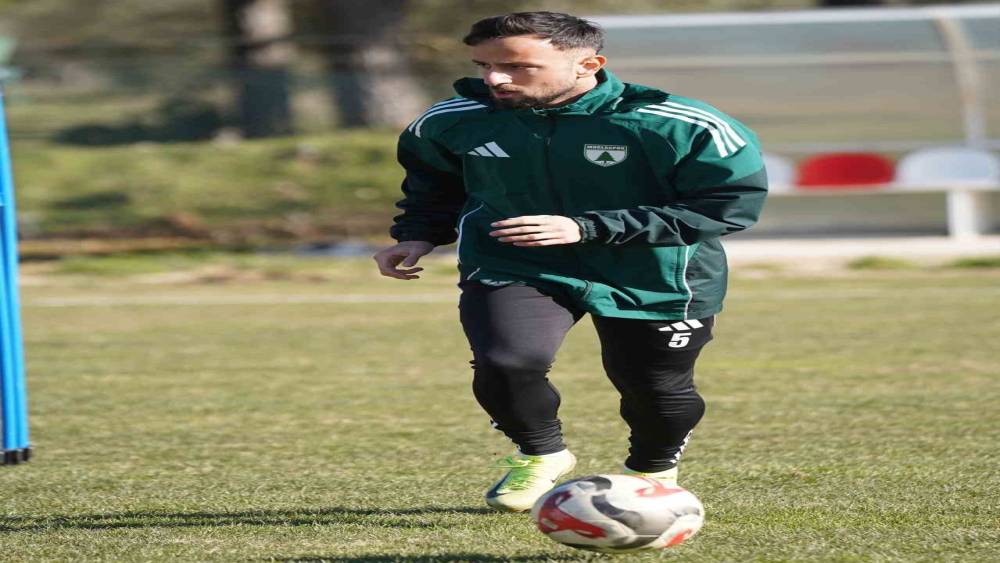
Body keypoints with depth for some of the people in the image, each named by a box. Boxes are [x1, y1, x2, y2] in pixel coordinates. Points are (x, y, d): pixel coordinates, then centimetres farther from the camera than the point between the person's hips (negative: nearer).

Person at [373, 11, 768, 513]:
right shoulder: (452, 122, -8)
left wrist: (587, 228, -26)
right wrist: (418, 235, -3)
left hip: (656, 281, -1)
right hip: (513, 269, 1)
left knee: (656, 391, 10)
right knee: (506, 363, -26)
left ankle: (653, 469, 47)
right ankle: (540, 454, 7)